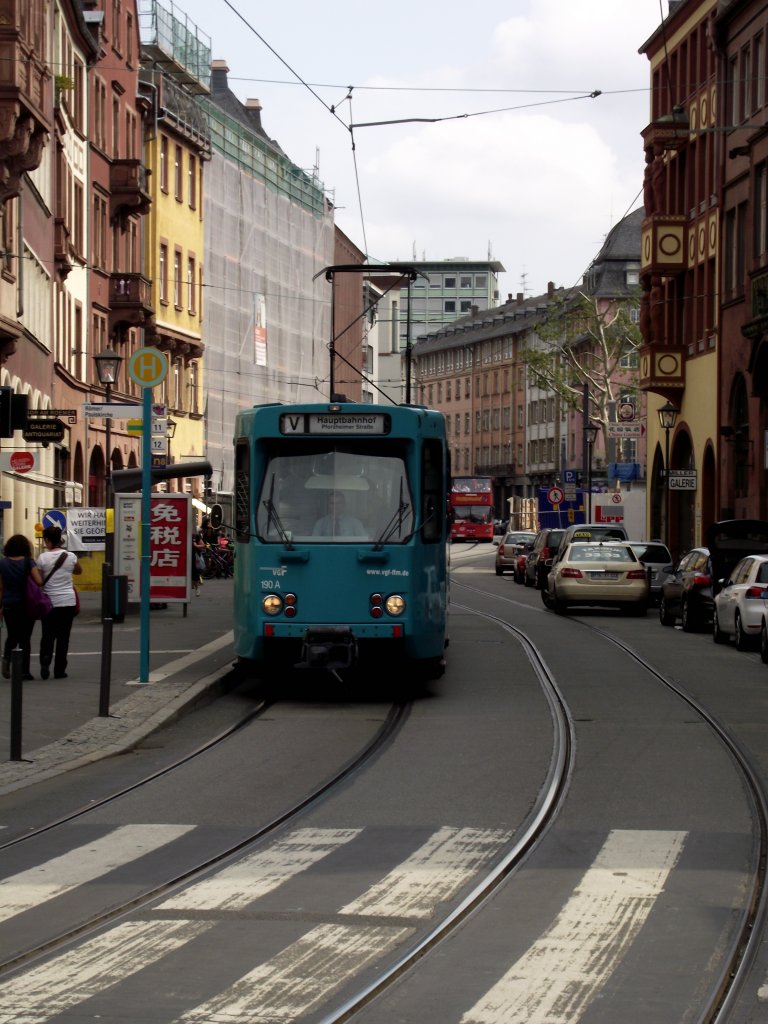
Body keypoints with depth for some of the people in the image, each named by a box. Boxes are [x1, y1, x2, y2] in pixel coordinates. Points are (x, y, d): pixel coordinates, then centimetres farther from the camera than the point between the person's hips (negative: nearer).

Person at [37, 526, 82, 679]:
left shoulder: (43, 558, -8)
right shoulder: (70, 556, -2)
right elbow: (79, 571, 18)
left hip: (50, 602, -1)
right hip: (68, 602, 1)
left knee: (47, 635, 10)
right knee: (63, 636, 8)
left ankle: (45, 659, -15)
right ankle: (59, 670, 9)